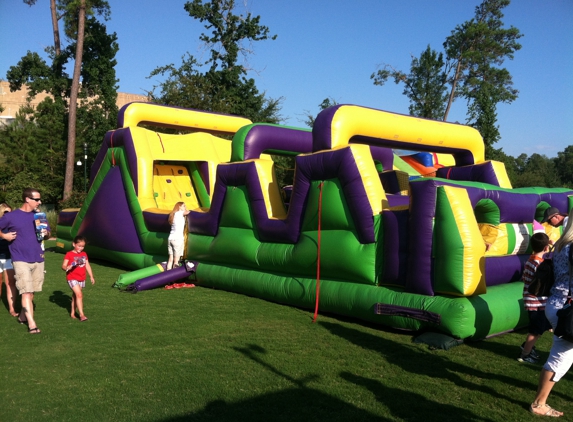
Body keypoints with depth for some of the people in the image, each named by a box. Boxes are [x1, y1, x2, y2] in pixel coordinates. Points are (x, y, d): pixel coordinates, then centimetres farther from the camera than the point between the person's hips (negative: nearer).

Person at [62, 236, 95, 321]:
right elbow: (63, 266, -11)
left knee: (75, 295, 14)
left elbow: (87, 266, 17)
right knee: (79, 294, -16)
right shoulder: (69, 254, -7)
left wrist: (91, 276, 17)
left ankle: (72, 313, 26)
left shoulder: (84, 254, 11)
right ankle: (81, 315, -15)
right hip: (72, 278, -6)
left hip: (81, 279, 6)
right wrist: (67, 268, -34)